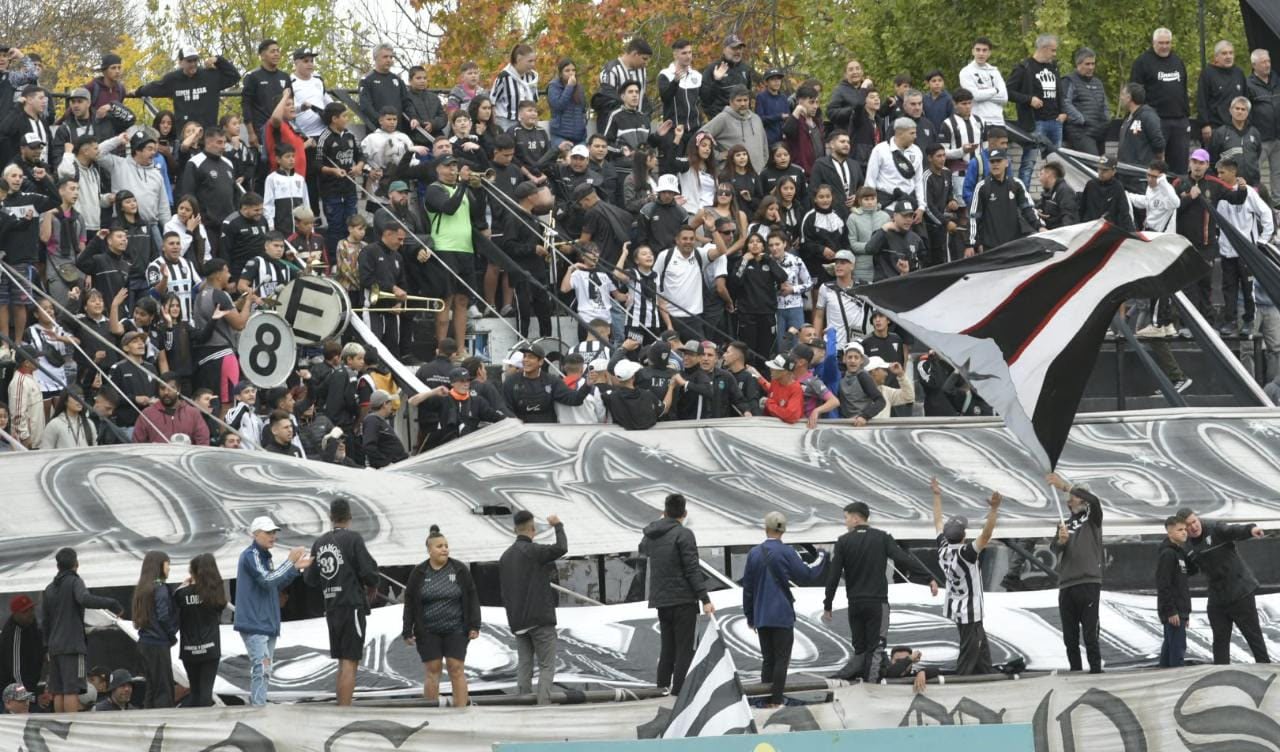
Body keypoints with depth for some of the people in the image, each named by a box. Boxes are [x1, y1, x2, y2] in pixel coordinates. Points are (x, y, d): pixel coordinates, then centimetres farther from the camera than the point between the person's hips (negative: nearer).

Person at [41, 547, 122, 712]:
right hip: (73, 645, -7)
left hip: (55, 647, 7)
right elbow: (85, 599, -25)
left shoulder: (50, 589, 16)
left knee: (58, 692, 6)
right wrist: (112, 604, -20)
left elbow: (44, 620, 17)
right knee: (71, 690, -11)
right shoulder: (74, 582, -4)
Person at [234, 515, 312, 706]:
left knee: (263, 671, 11)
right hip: (254, 624, -10)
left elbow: (276, 585, 23)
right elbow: (267, 580, -20)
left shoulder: (263, 556, 19)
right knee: (262, 668, -18)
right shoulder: (251, 555, -10)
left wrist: (296, 568, 14)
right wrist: (290, 562, -17)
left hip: (267, 624, 10)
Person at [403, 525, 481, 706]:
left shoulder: (460, 570, 1)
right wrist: (408, 631, -1)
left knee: (457, 670, -3)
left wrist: (474, 626, -4)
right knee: (432, 672, 1)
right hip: (428, 633, 0)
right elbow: (409, 603, 4)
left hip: (455, 630, 0)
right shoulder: (418, 573, 2)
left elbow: (472, 598, 2)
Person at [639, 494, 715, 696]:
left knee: (667, 649, 14)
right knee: (684, 649, -5)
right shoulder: (683, 535, -11)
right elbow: (692, 569, -15)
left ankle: (661, 691, 13)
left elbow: (643, 550, 35)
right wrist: (705, 599, -15)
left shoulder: (651, 536, 10)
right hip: (683, 600, -7)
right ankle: (679, 693, -10)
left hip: (661, 601, 7)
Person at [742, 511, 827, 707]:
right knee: (781, 660, -1)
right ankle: (776, 700, -7)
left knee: (768, 660, 11)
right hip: (782, 615, -4)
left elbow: (747, 587, 9)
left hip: (761, 616, 4)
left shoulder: (754, 553, 4)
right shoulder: (786, 552, -10)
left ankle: (766, 701, 9)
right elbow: (806, 576, -4)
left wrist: (750, 615, 17)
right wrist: (822, 559, 12)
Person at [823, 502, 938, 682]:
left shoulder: (844, 542, 1)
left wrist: (827, 606, 7)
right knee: (876, 650, -1)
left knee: (860, 649, 13)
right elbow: (906, 560, -9)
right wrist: (930, 578, -9)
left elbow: (833, 576, 0)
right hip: (877, 603, -2)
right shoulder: (882, 538, 0)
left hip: (855, 604, 2)